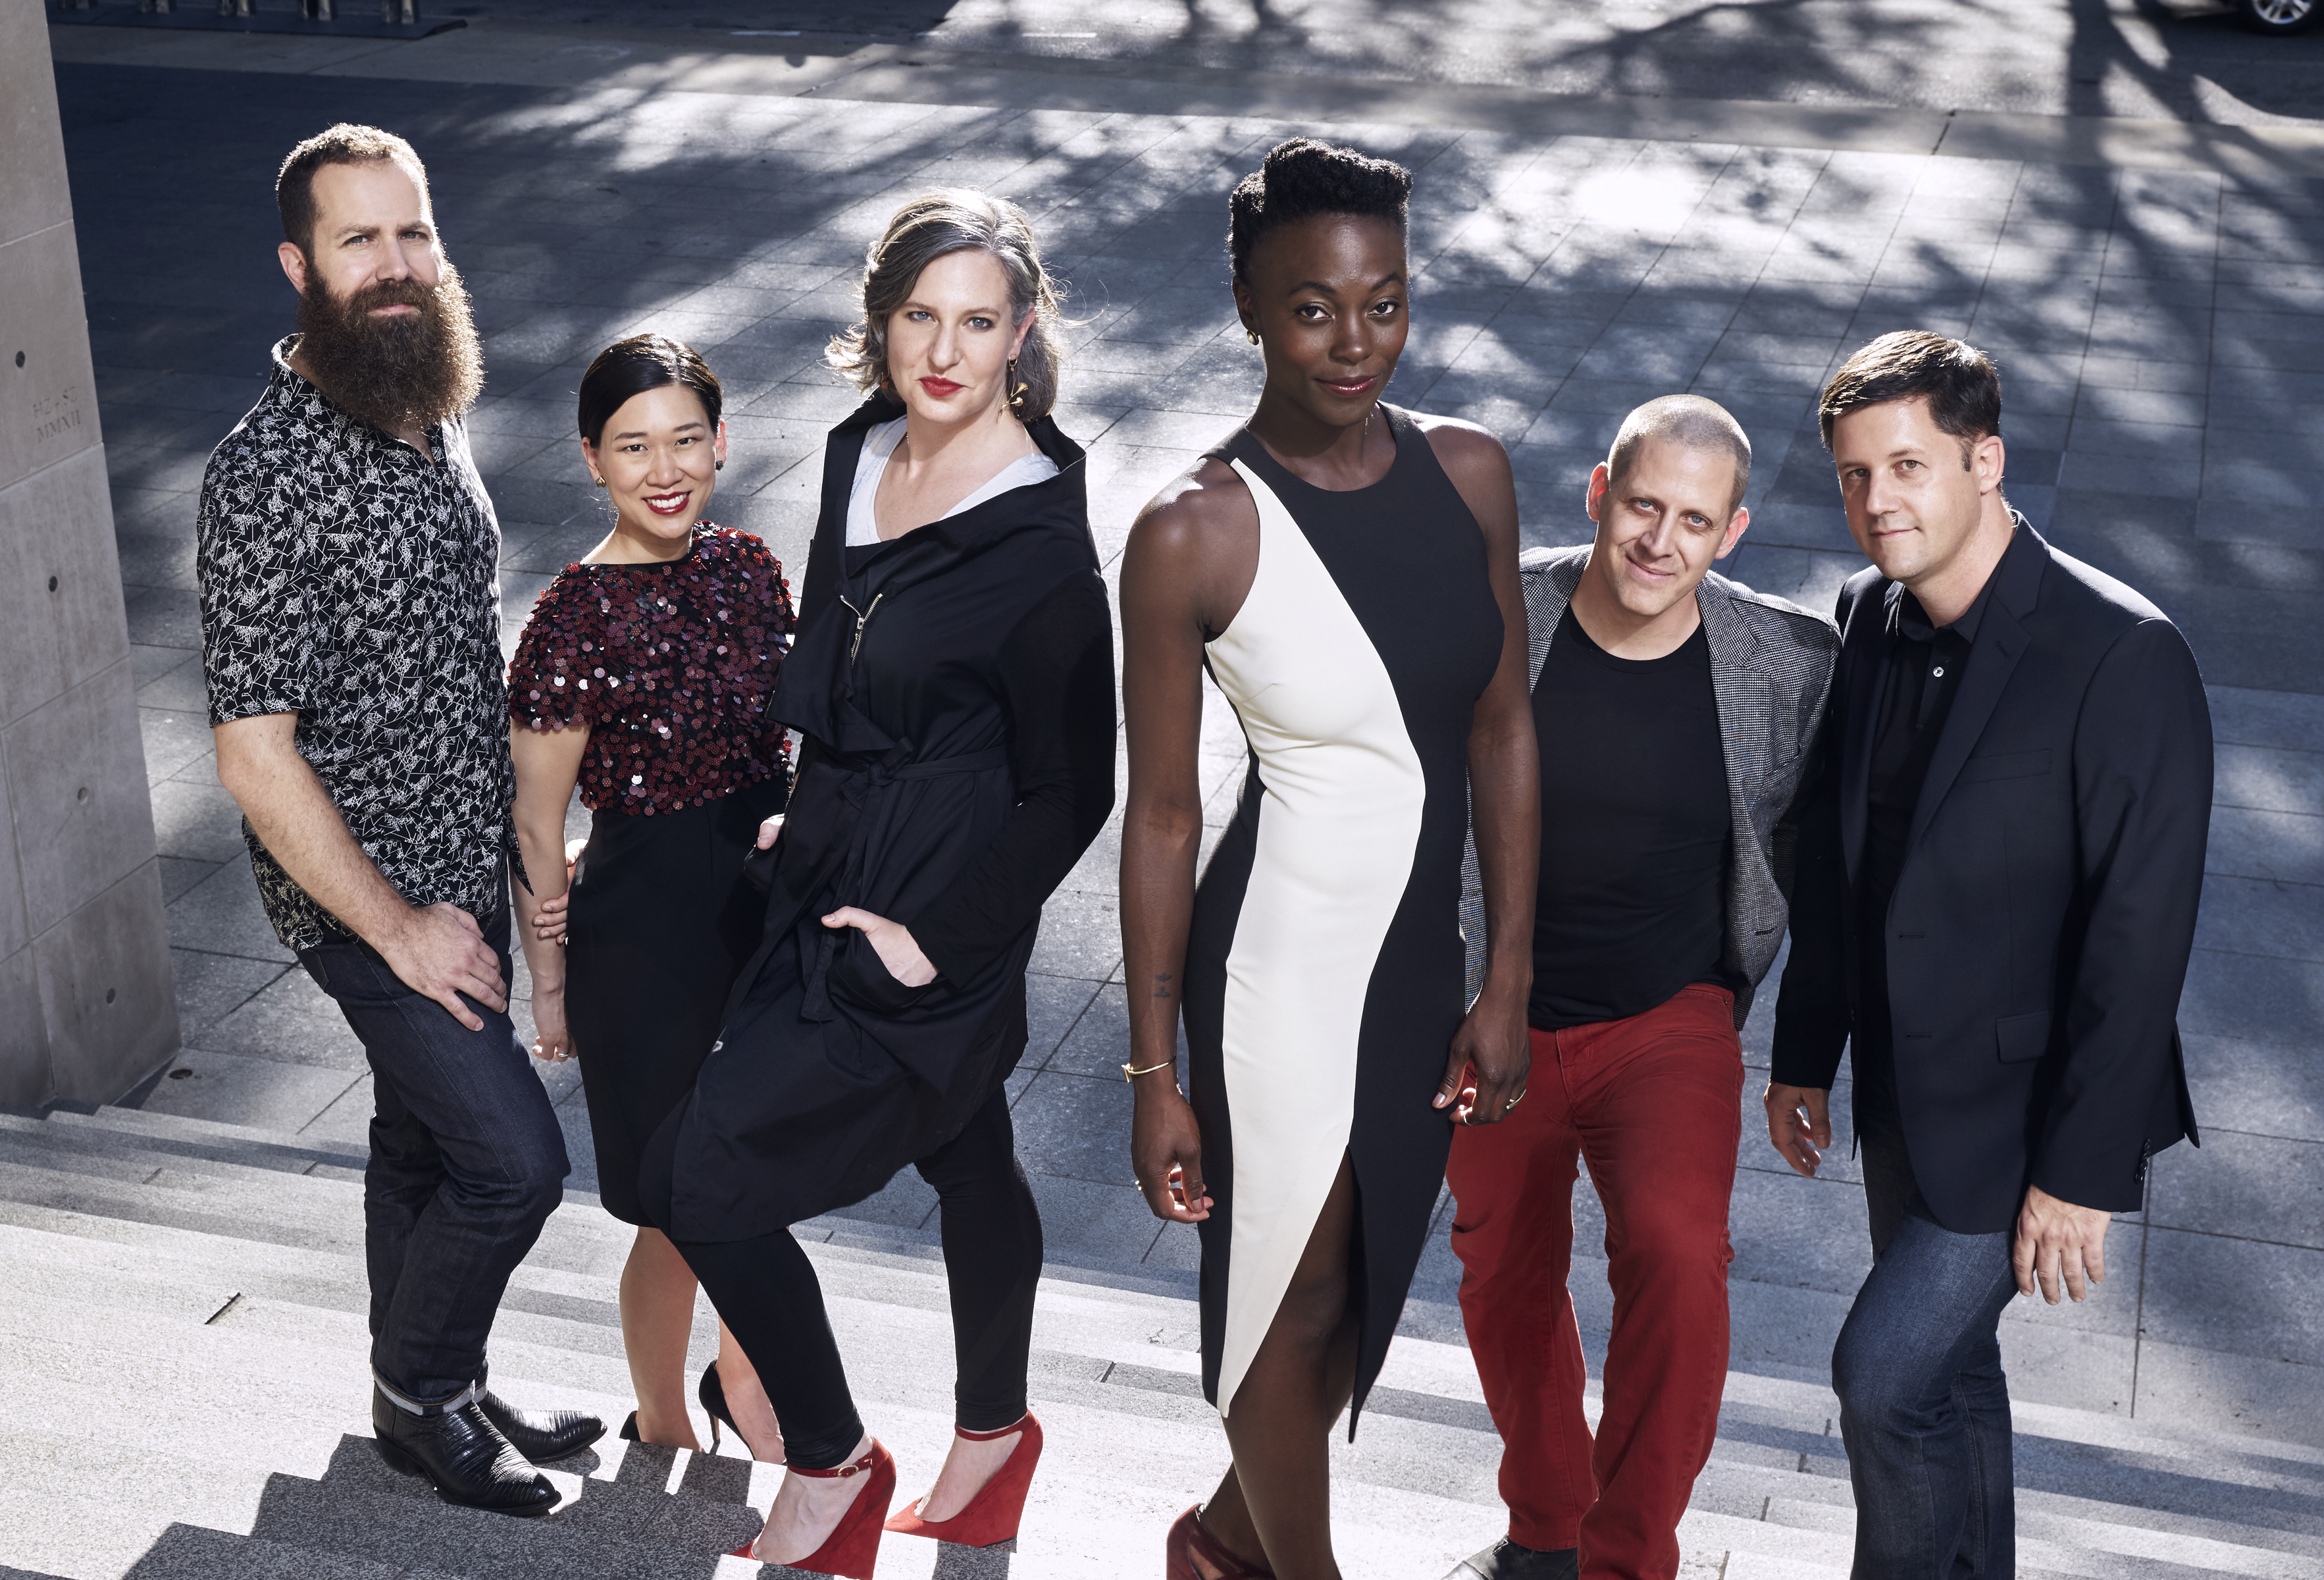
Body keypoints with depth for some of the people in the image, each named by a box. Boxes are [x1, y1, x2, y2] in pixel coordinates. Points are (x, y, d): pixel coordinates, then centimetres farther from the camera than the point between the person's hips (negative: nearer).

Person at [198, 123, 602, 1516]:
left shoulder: (435, 410, 2)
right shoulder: (272, 473, -25)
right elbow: (257, 753, -23)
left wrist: (515, 845, 15)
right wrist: (401, 930, -18)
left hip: (465, 865, 8)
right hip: (365, 891, -8)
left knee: (425, 1140, 21)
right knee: (515, 1157, -5)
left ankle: (433, 1391, 38)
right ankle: (421, 1393, 19)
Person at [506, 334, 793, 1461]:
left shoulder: (747, 567, -1)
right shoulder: (577, 617, -18)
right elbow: (535, 822, -12)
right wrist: (551, 984, -7)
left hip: (771, 898, 6)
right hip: (645, 926, -5)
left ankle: (743, 1380, 46)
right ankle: (662, 1430, 35)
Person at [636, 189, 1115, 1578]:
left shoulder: (1042, 539, -21)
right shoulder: (860, 458, 2)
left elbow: (1071, 790, -16)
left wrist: (933, 936, -16)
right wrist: (806, 822, 17)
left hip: (936, 920, -7)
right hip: (833, 886, 7)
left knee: (703, 1174, -5)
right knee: (966, 1153, 23)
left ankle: (832, 1462, 15)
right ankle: (995, 1435, 43)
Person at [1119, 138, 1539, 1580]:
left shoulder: (1470, 472, -4)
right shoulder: (1195, 535, -18)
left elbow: (1504, 733, 2)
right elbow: (1163, 815, -11)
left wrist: (1509, 987, 2)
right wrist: (1157, 1076, -7)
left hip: (1424, 958, 6)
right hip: (1283, 962, -6)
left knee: (1369, 1285, 23)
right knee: (1296, 1301, 14)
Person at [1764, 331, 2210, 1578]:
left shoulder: (2122, 656, -22)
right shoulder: (1867, 621, -1)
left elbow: (2142, 928, -21)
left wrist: (2084, 1171, -19)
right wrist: (1804, 1054, 12)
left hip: (2025, 1105, -6)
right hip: (1906, 1086, 7)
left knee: (1883, 1373, -7)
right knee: (1947, 1362, 20)